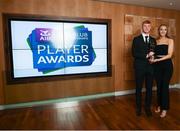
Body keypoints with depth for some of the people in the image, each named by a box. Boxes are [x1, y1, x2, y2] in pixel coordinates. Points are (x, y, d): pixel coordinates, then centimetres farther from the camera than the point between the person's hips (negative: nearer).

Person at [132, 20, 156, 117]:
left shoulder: (153, 40, 12)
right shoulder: (136, 39, 0)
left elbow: (155, 53, 13)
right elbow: (134, 54, -10)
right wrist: (146, 56, -18)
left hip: (150, 67, 3)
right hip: (140, 67, -3)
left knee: (149, 88, 8)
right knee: (138, 88, 7)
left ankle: (148, 107, 25)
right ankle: (138, 107, 23)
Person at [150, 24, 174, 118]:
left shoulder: (170, 40, 1)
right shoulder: (155, 41, 10)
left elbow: (169, 55, -8)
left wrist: (158, 59, -18)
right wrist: (152, 58, -11)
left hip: (167, 65, -3)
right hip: (157, 65, 3)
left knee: (164, 86, -2)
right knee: (158, 86, 8)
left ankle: (164, 108, 11)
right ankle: (159, 105, 24)